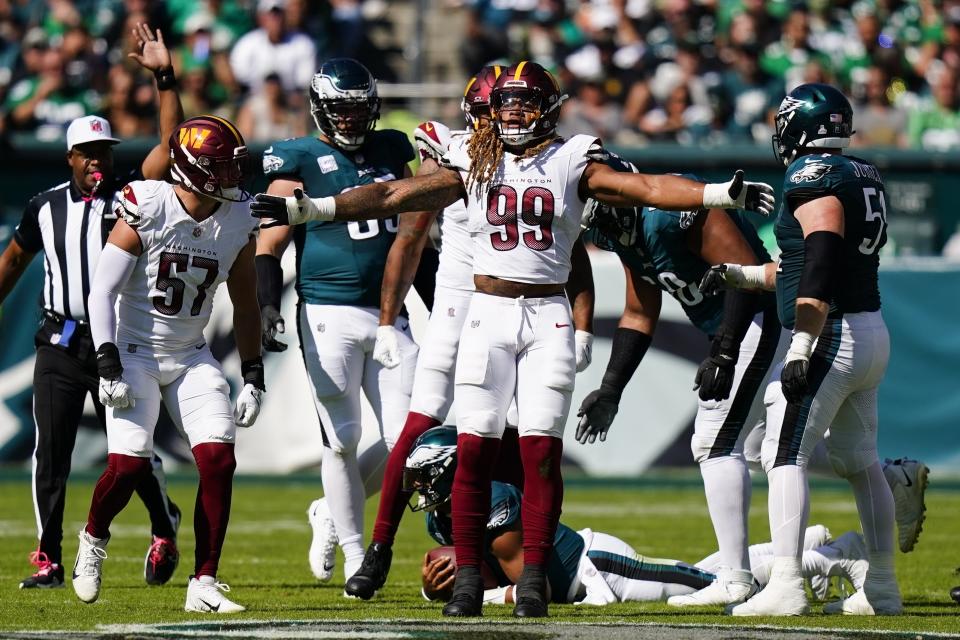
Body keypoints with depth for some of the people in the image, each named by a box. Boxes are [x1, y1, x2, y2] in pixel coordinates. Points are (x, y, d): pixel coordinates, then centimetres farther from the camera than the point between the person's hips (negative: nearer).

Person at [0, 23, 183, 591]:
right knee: (51, 454, -1)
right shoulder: (47, 208, 7)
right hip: (60, 346, 2)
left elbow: (172, 142, -11)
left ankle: (166, 530, 25)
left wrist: (164, 77, -17)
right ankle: (49, 560, 4)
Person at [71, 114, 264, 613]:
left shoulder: (238, 221, -3)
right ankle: (93, 538, 16)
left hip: (190, 357, 4)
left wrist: (253, 377, 6)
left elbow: (245, 305, 9)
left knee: (219, 458, -12)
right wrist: (108, 364, -20)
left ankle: (203, 585, -5)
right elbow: (103, 290, -14)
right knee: (129, 463, -17)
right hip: (134, 351, -4)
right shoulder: (147, 209, -18)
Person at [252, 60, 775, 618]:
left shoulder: (571, 163, 3)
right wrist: (309, 209, -3)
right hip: (489, 314, 1)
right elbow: (395, 196, 4)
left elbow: (646, 188, -6)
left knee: (542, 450, -6)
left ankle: (534, 579, 0)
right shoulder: (474, 163, 7)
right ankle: (468, 577, 1)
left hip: (549, 318, -1)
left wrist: (721, 194, -20)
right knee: (475, 448, -5)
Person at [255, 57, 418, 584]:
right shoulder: (300, 163, -1)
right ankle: (354, 555, 8)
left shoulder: (392, 152, 14)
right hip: (329, 317, -5)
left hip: (389, 317, 5)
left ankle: (331, 513, 21)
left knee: (406, 440, -1)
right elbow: (268, 247, -2)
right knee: (342, 441, -3)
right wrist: (267, 304, -15)